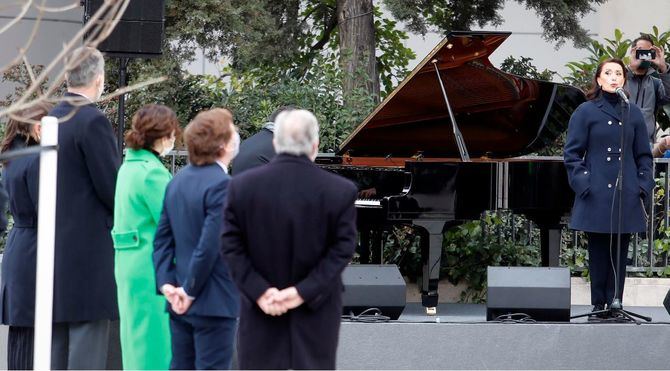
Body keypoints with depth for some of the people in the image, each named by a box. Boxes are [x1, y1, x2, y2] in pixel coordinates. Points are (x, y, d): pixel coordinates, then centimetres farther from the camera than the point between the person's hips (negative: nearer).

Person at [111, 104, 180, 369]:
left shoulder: (129, 166, 13)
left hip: (129, 265, 9)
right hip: (152, 269, -9)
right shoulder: (152, 172, -16)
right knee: (155, 340, -5)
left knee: (137, 339, 14)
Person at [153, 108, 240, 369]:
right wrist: (191, 291, -13)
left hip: (181, 304, 8)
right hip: (214, 303, -8)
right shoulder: (222, 185, -17)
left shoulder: (177, 181, 10)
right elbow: (210, 245, -22)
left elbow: (162, 238, 7)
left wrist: (166, 284, 0)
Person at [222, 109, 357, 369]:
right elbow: (342, 250, -10)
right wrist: (304, 291, -12)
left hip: (260, 313, 1)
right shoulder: (341, 191, -8)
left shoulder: (241, 186, -4)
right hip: (316, 318, -1)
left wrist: (259, 291, -8)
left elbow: (231, 246, -5)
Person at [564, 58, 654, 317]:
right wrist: (583, 184, -9)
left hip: (626, 197, 3)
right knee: (599, 251, 0)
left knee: (620, 253, 5)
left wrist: (644, 186, 3)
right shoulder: (586, 112, 1)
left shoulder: (633, 114, 10)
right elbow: (572, 154, 1)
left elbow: (644, 155, 14)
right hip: (597, 196, -3)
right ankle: (598, 305, 7)